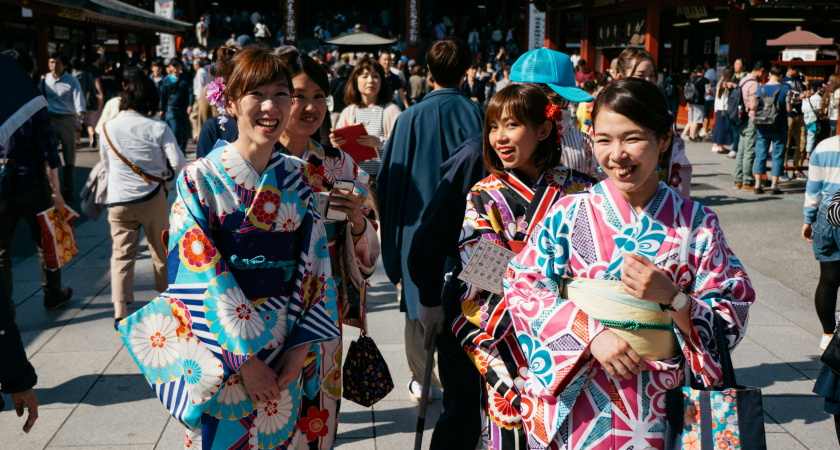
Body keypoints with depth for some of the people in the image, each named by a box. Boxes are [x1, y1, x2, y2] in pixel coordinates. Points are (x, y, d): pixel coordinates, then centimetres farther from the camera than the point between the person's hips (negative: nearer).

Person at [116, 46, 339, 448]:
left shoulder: (295, 177, 2)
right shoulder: (199, 180, -10)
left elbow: (313, 263, 1)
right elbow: (198, 276, -15)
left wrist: (300, 346, -7)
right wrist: (244, 360, -17)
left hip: (286, 355, 4)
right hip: (220, 354, -4)